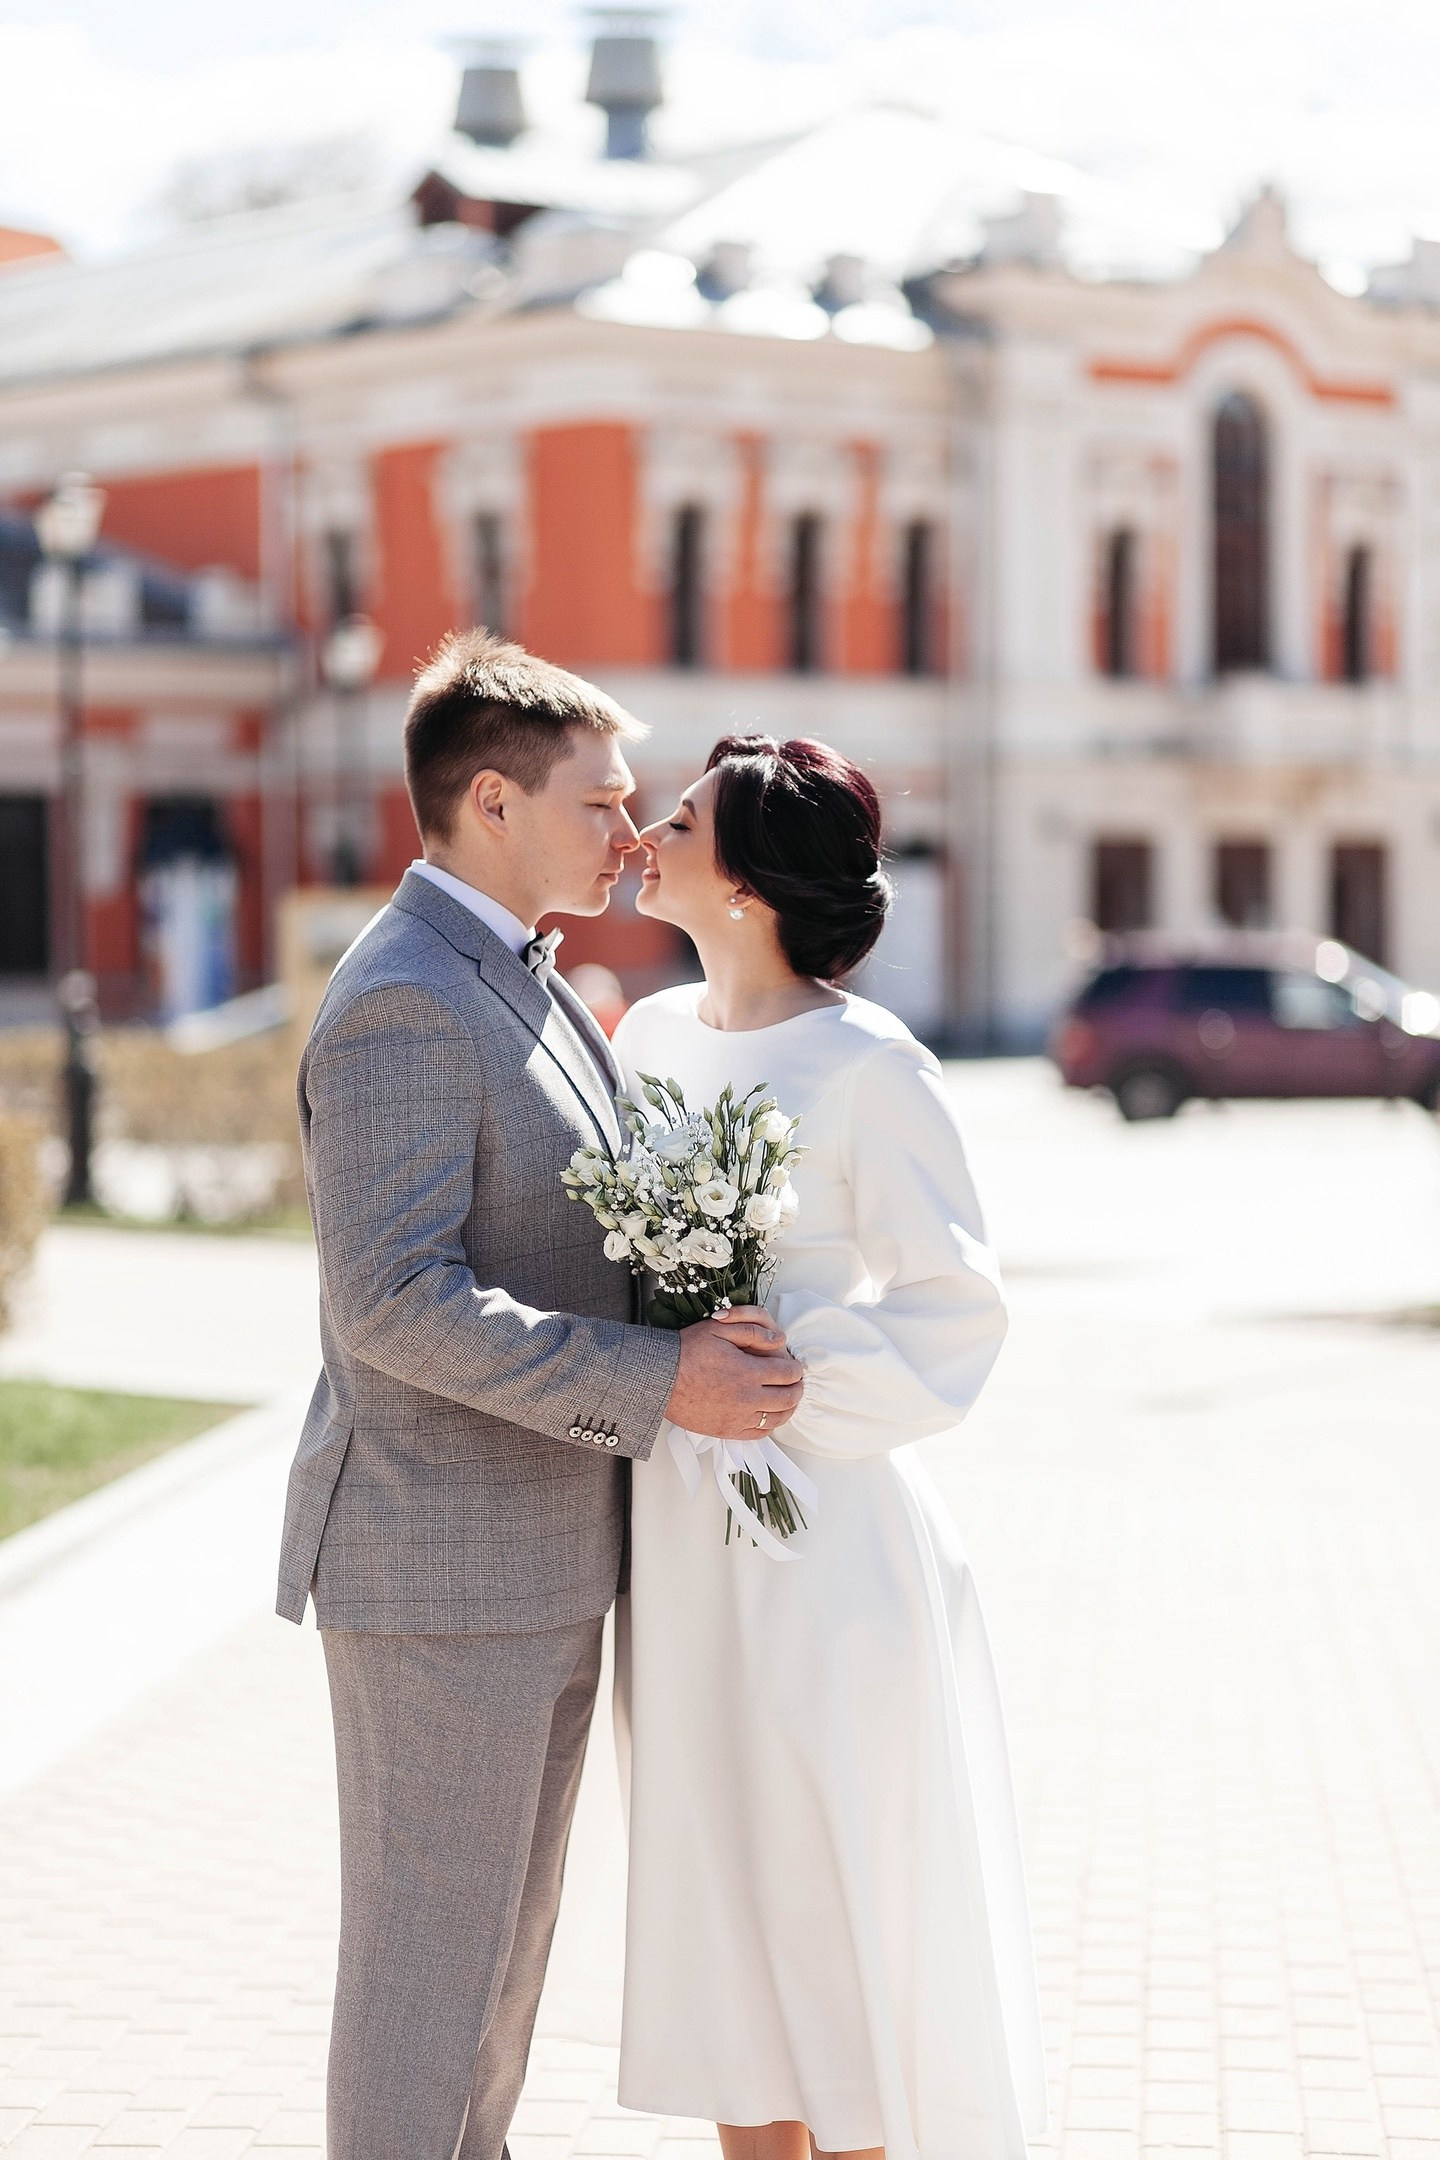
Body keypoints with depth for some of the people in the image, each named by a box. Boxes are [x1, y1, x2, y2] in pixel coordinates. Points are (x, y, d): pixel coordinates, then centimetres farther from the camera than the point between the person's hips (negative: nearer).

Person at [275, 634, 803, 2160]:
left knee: (503, 1934, 18)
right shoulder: (402, 1003, -19)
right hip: (435, 1569, -10)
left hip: (540, 1559, 10)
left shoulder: (519, 980, 14)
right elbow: (393, 1302, -26)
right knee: (426, 1949, 1)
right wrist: (655, 1382, -25)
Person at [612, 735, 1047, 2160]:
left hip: (820, 1536, -7)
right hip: (676, 1538, 7)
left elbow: (954, 1309, -13)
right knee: (718, 1903, 14)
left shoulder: (865, 1066, -13)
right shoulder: (651, 1036, 7)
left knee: (840, 1910, 1)